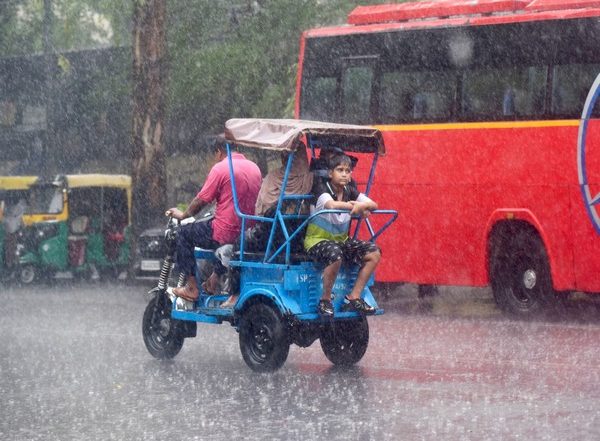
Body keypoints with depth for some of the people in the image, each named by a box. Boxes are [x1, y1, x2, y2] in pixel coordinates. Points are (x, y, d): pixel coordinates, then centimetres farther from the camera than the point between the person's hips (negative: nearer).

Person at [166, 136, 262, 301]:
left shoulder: (221, 168, -11)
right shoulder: (254, 168, 9)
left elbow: (201, 201, -7)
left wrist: (183, 215, 10)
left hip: (227, 234, -7)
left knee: (185, 233, 12)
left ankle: (191, 288, 10)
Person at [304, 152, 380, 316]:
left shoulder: (350, 192, 4)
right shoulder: (323, 192, -16)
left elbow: (373, 205, -5)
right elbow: (331, 204, -39)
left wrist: (361, 205, -28)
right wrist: (358, 208, -31)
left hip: (342, 240, 7)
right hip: (318, 240, -7)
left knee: (374, 253, -7)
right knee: (335, 255, -39)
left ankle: (354, 297, 0)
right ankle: (325, 300, -20)